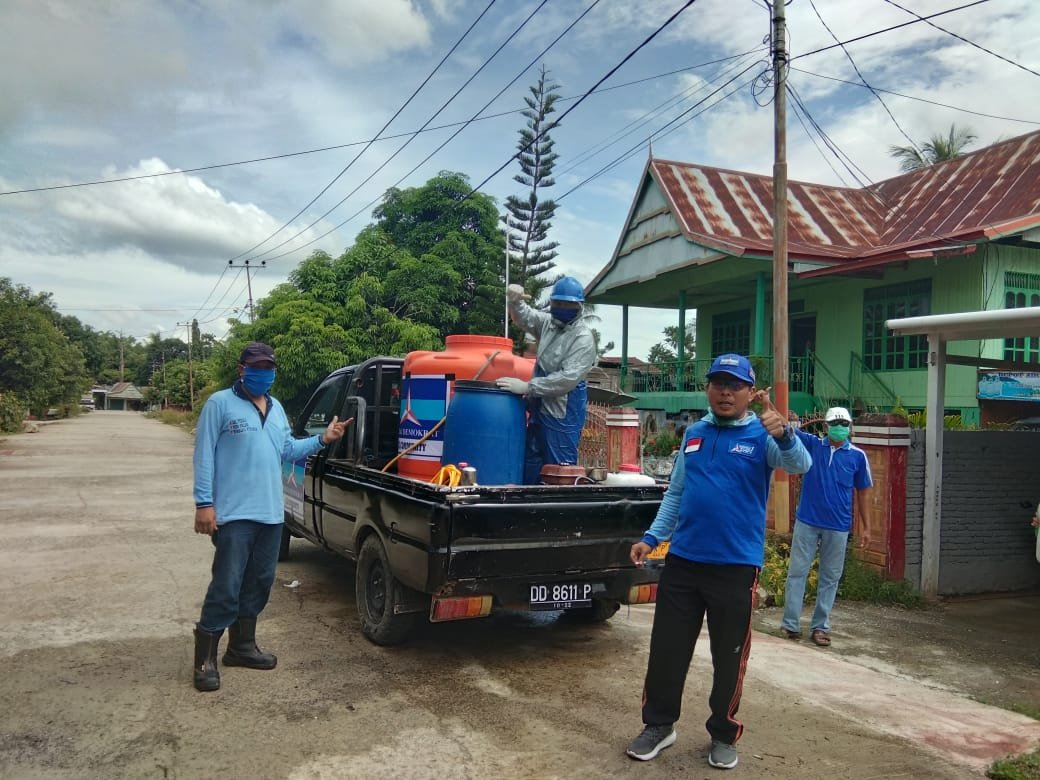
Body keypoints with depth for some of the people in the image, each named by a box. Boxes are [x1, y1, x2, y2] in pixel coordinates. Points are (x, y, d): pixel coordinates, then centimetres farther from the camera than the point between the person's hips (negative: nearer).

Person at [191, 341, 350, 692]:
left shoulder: (276, 408, 16)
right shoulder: (220, 404, -6)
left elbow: (287, 451, 19)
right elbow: (204, 455, -10)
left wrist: (321, 439, 6)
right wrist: (204, 503, -16)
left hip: (270, 513, 8)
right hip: (234, 513, -7)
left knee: (258, 584, 15)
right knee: (226, 587, -7)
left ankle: (242, 646, 29)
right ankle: (205, 658, 6)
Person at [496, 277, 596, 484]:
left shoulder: (583, 337, -16)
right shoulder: (549, 322, 8)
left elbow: (568, 378, -25)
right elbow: (524, 317, 24)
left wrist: (527, 387, -26)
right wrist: (515, 302, -1)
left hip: (563, 413, -8)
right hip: (540, 408, 9)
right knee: (530, 466, 17)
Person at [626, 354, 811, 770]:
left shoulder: (762, 435, -5)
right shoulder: (693, 433, 8)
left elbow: (799, 464, -25)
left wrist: (783, 434, -45)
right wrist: (651, 538, 7)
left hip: (736, 566, -3)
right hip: (682, 561, 4)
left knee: (729, 657, 11)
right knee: (666, 649, 11)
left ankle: (723, 735, 30)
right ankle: (658, 725, 29)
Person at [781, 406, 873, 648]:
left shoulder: (857, 456, 0)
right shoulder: (812, 444, 0)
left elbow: (863, 492, 7)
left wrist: (867, 526, 6)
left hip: (838, 527, 1)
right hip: (806, 522, 0)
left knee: (830, 578, 8)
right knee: (797, 572, 2)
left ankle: (820, 626, 18)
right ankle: (790, 624, 9)